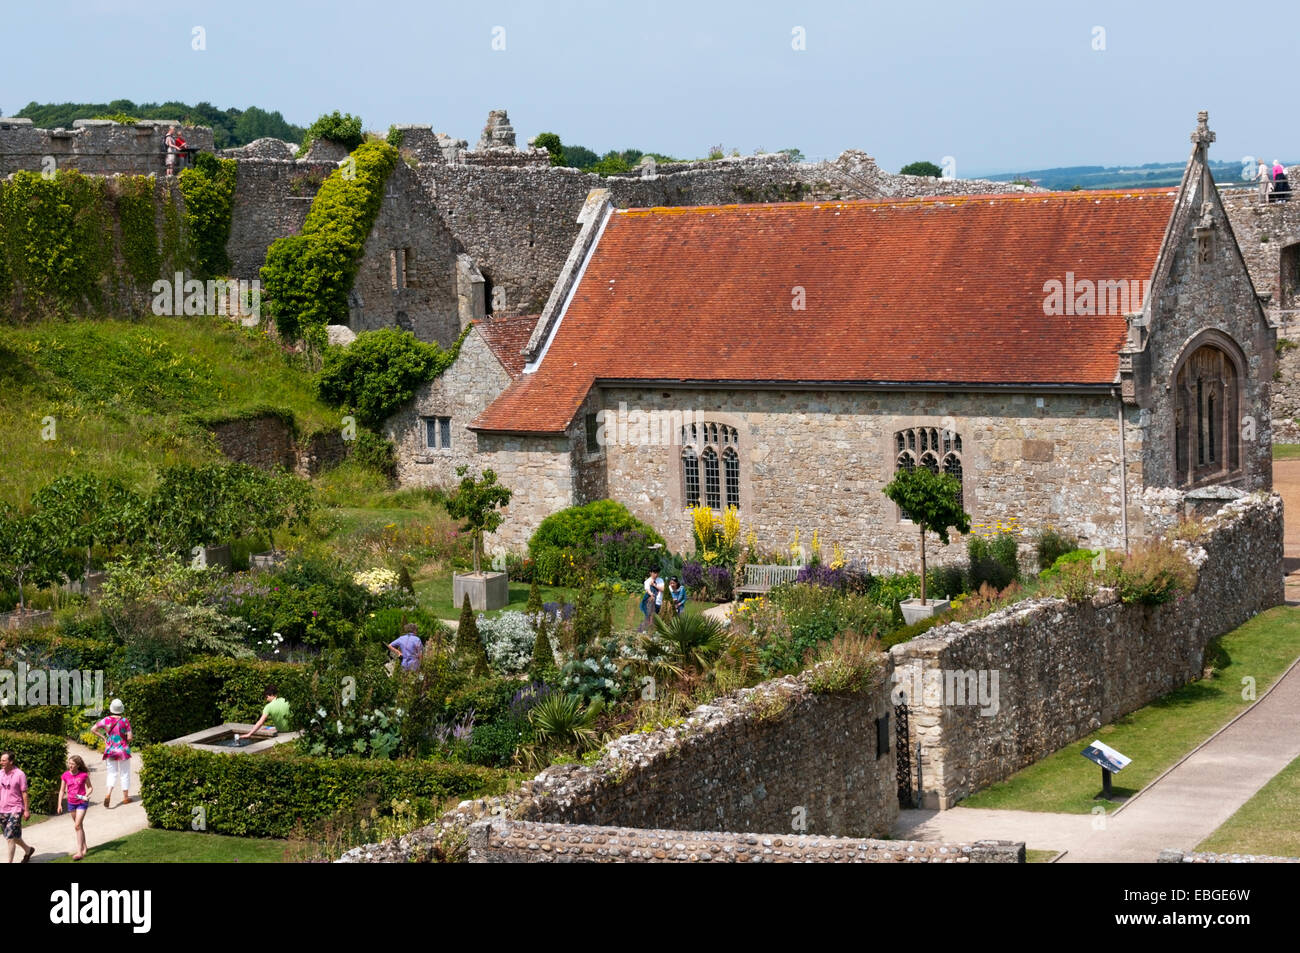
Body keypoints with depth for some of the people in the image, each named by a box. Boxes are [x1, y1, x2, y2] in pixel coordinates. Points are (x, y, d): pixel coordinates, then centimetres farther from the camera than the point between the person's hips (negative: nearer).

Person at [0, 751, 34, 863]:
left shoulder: (19, 774, -10)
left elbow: (24, 793, -8)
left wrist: (26, 810, -8)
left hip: (15, 810, -6)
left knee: (10, 837, -11)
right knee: (13, 836, 15)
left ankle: (10, 861, -3)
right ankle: (28, 850, 38)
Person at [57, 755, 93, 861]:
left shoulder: (83, 775, -12)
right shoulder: (65, 775, -4)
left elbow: (90, 787, 0)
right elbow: (62, 790, 4)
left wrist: (86, 795, -19)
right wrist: (60, 804, -2)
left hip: (82, 802, -4)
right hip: (71, 803, 4)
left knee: (77, 825, -13)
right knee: (79, 826, 17)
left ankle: (79, 852, -12)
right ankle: (84, 847, 33)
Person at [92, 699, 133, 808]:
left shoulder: (106, 720, -4)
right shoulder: (125, 721, -12)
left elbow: (93, 729, 0)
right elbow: (129, 737, -12)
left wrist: (103, 737, 7)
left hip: (110, 750, 2)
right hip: (123, 750, -2)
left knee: (112, 773, 8)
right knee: (125, 773, 11)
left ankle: (108, 794, -15)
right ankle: (125, 797, 18)